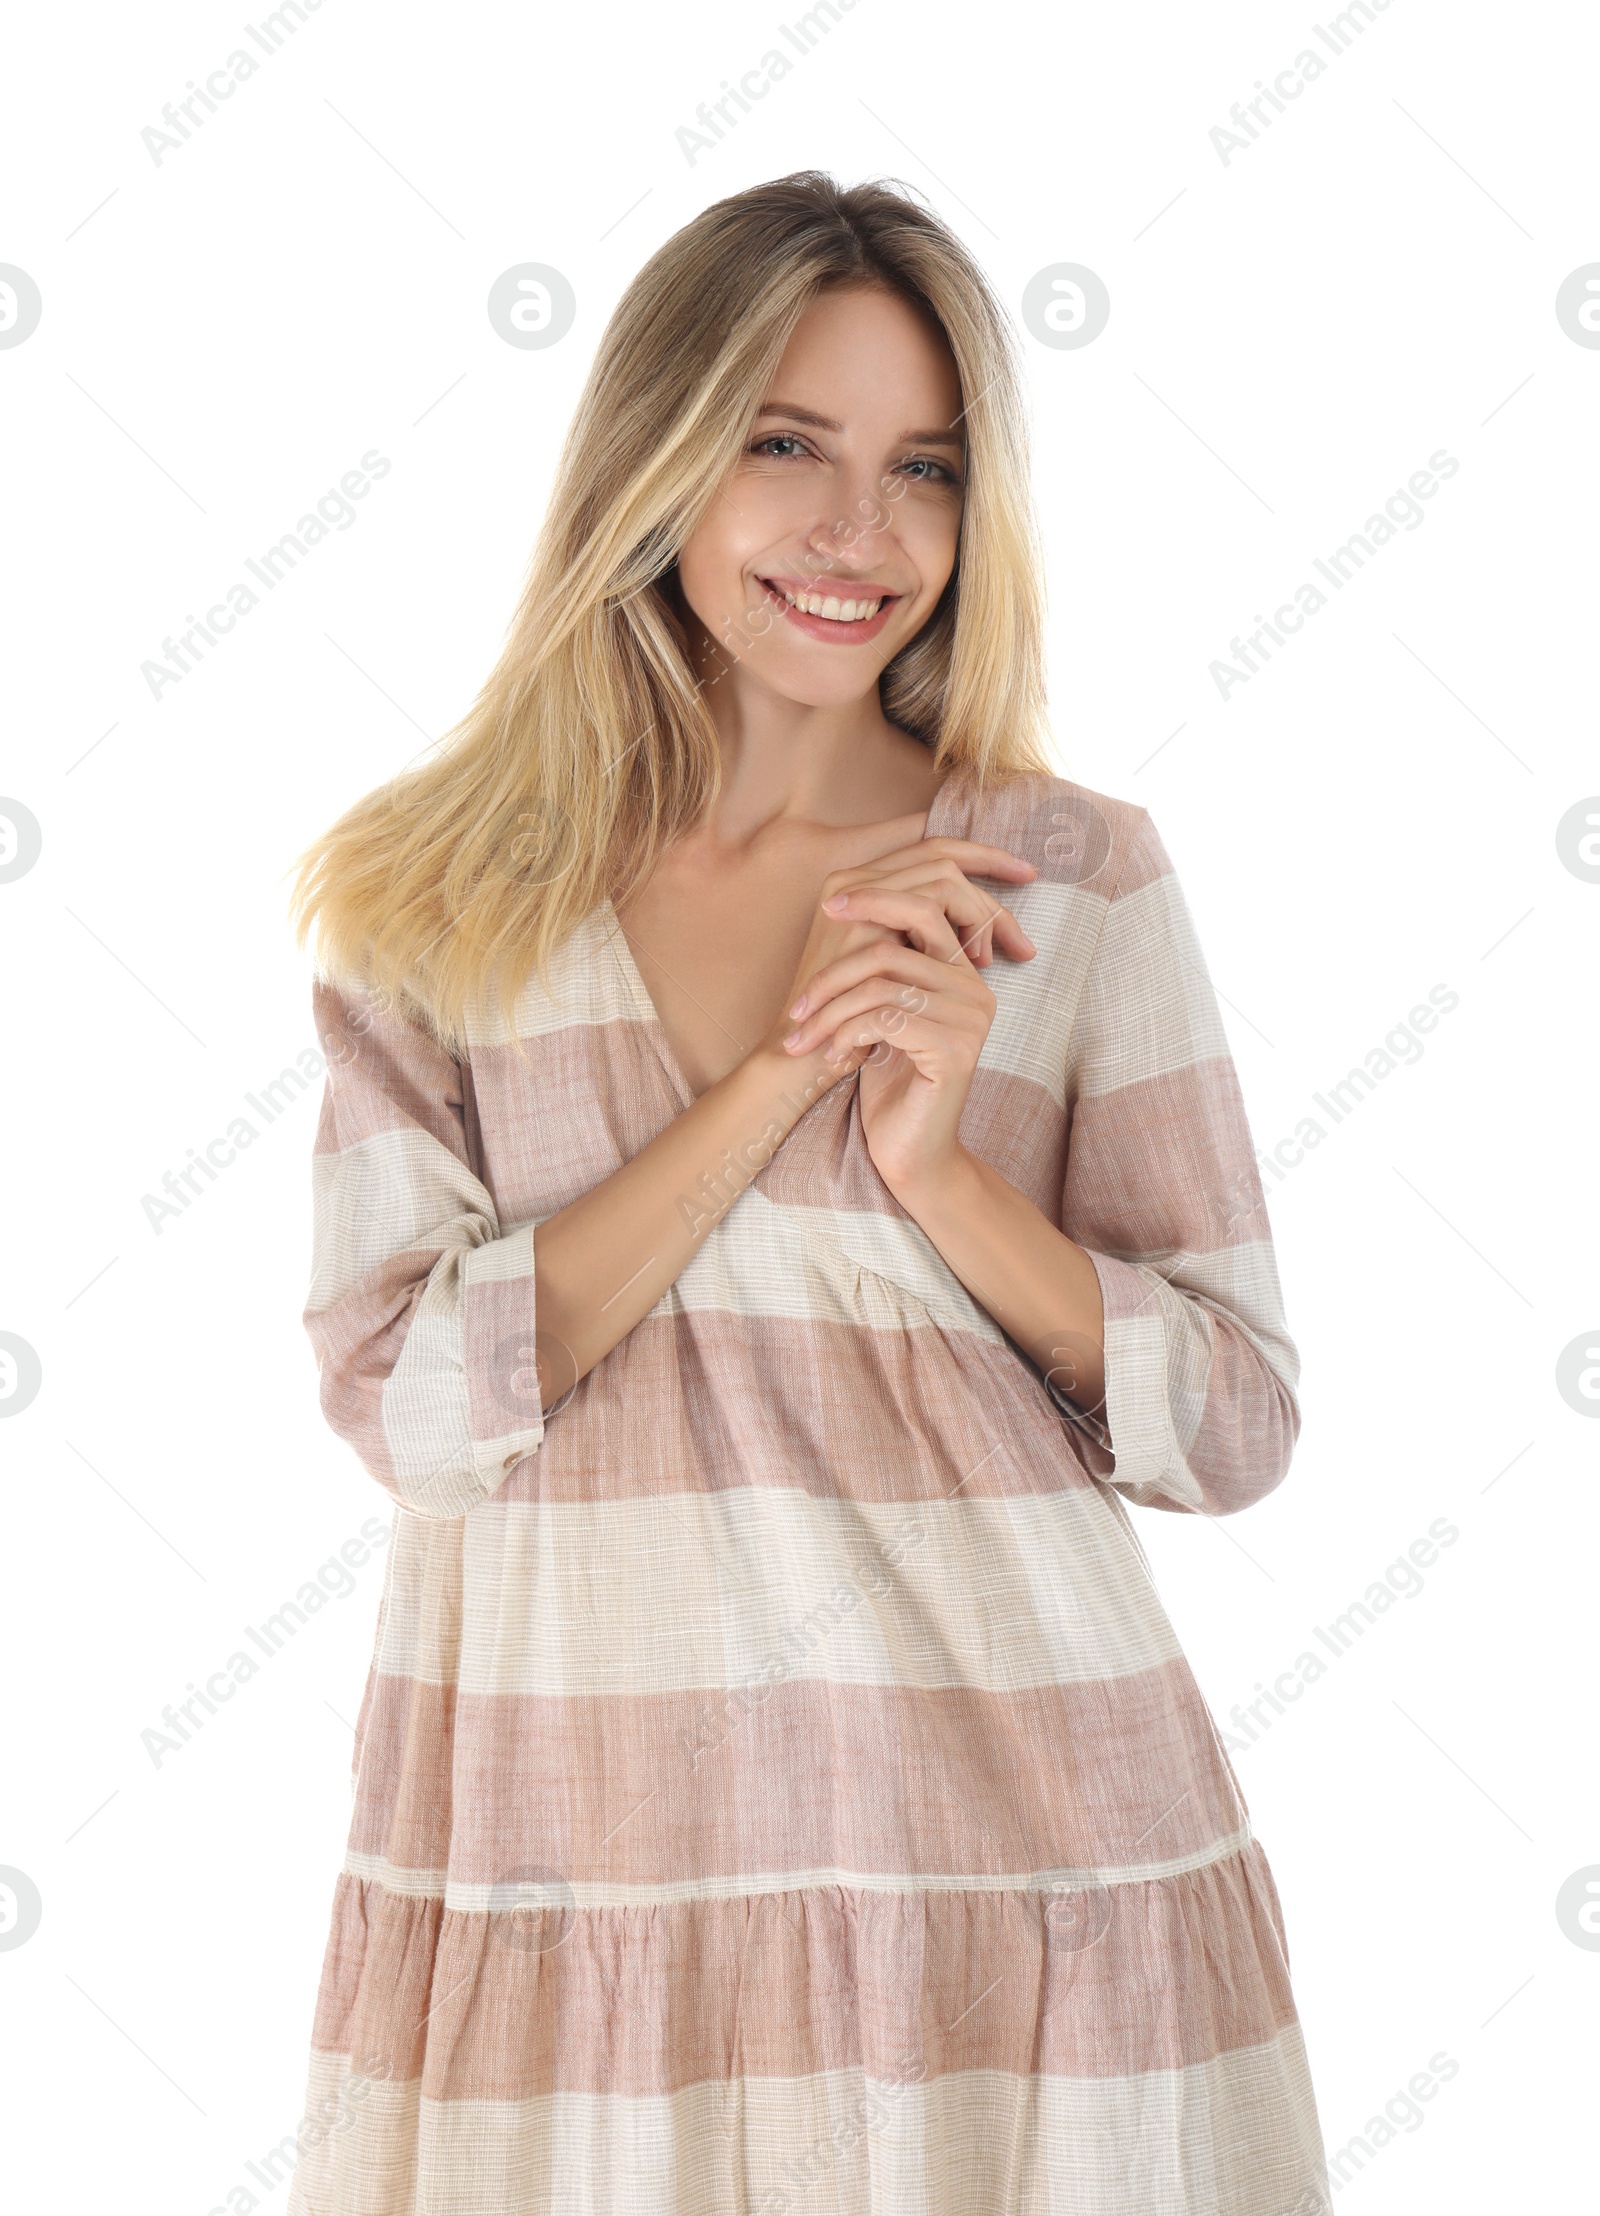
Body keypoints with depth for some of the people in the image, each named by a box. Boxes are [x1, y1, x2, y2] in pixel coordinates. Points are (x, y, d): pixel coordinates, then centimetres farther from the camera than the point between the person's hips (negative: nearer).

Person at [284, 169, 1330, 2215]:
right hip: (565, 1856, 0)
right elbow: (410, 1401, -8)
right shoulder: (436, 895, 1)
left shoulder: (1076, 880, -1)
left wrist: (938, 1166, -16)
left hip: (1010, 1849, 0)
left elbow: (1236, 1427, -1)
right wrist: (777, 1080, -15)